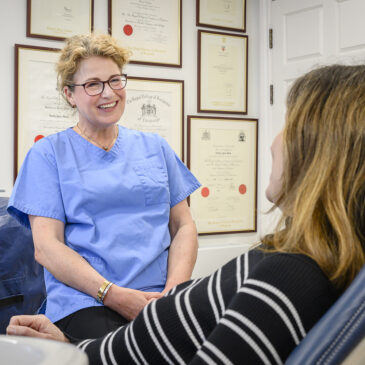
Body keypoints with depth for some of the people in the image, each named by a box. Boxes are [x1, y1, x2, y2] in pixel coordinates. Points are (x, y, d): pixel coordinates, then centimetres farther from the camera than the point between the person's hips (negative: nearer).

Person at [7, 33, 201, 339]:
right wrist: (114, 295, -15)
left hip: (161, 299, 4)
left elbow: (184, 226, 14)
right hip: (86, 303, -3)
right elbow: (46, 246, -2)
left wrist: (175, 287, -6)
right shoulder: (49, 153, 8)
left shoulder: (154, 147, 18)